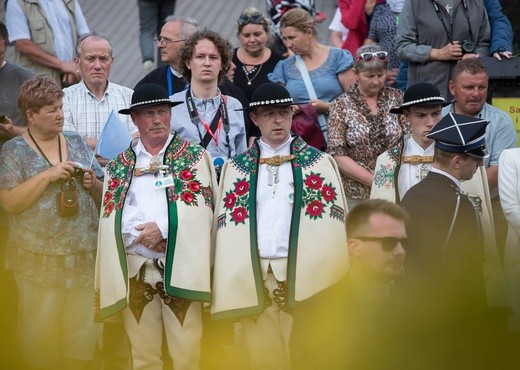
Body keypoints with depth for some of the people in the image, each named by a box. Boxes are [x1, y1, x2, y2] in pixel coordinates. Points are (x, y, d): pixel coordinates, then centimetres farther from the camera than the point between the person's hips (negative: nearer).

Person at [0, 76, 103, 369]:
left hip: (85, 256, 4)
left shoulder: (76, 143, 10)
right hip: (39, 261, -4)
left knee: (83, 331, 6)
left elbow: (102, 197, 16)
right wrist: (48, 175, -18)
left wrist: (92, 183, -6)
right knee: (40, 334, 0)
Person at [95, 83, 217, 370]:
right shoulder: (119, 165, 12)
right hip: (135, 270, 2)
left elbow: (201, 210, -4)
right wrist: (144, 236, -14)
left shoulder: (195, 157, 6)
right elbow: (112, 218, 3)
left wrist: (164, 228, -15)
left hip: (181, 267, -2)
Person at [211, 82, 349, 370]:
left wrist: (331, 277, -7)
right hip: (252, 278, 1)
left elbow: (334, 225, 3)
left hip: (305, 276, -1)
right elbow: (226, 227, 9)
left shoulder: (320, 163, 7)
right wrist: (233, 284, 0)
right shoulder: (236, 168, 12)